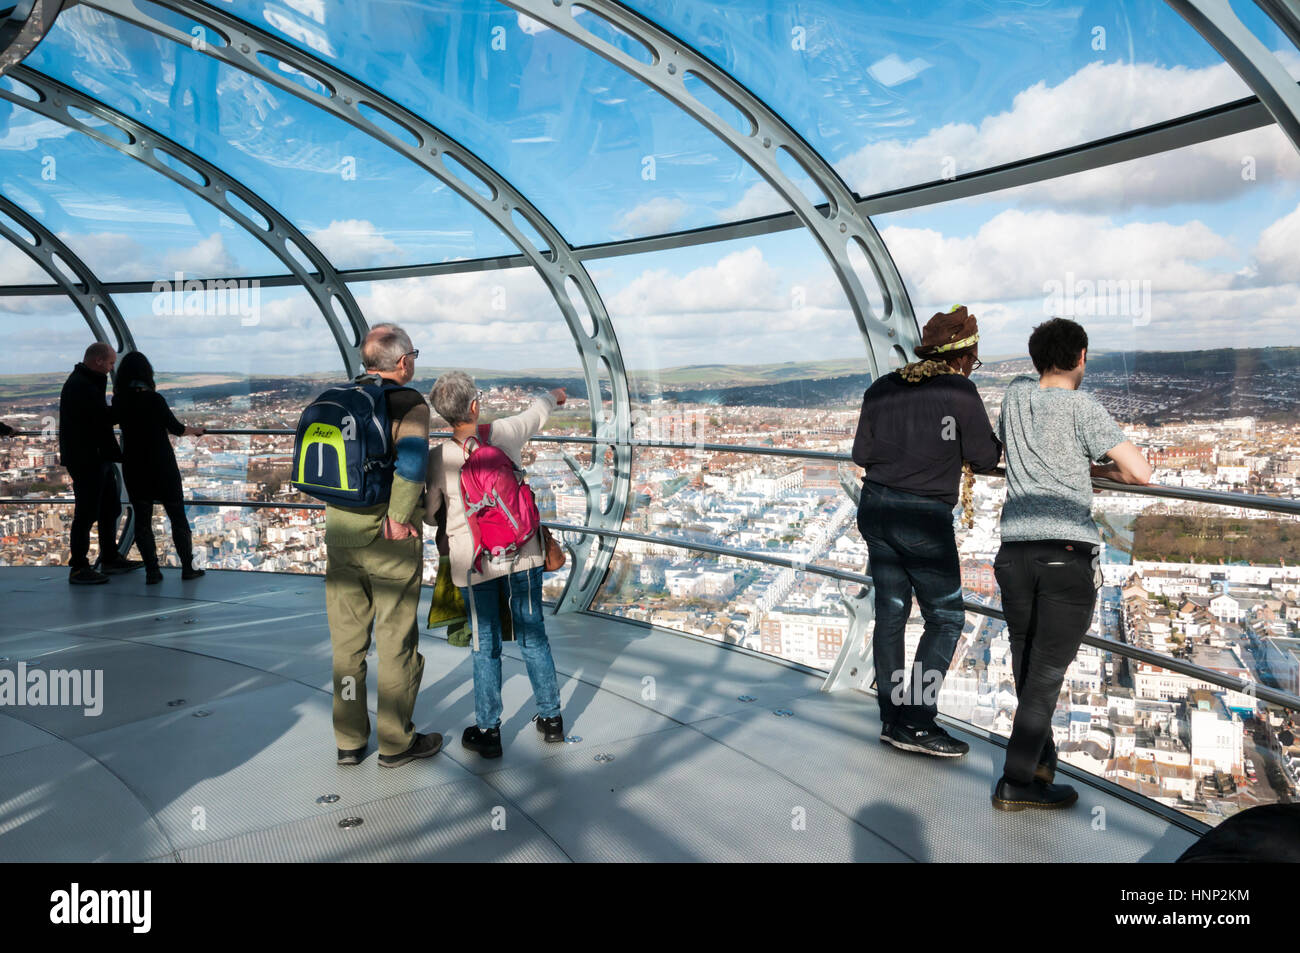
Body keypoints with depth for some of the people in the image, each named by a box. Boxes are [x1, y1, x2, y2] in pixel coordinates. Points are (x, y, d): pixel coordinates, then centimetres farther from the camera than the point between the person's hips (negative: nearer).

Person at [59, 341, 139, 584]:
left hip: (99, 458, 11)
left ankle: (110, 559, 27)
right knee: (86, 513, -6)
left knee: (110, 509, 17)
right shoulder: (78, 386, -17)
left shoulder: (89, 382, 16)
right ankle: (78, 569, 1)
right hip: (85, 460, -11)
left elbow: (103, 416, 14)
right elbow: (104, 416, -23)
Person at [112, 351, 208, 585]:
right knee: (177, 515, 9)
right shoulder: (154, 399, -15)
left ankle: (152, 571, 3)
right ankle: (187, 567, 12)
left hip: (134, 467, 3)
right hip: (162, 466, -3)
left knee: (142, 519, 8)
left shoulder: (119, 401, -4)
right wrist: (195, 430, 12)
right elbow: (176, 429, -4)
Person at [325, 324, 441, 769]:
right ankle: (396, 742, 18)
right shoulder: (410, 403, -12)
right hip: (390, 542, -6)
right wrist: (399, 517, -18)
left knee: (346, 640, 14)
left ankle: (348, 740, 24)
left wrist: (337, 518, 9)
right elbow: (411, 460, -28)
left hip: (340, 534, 6)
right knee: (397, 641, 7)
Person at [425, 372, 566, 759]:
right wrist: (552, 396, 37)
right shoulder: (505, 433, -7)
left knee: (486, 646, 9)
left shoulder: (438, 458, -11)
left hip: (474, 562, -1)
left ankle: (488, 730, 18)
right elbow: (537, 413, 15)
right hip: (522, 553, 2)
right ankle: (551, 717, 25)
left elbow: (428, 510, 2)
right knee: (533, 636, 13)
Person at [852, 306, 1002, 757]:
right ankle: (918, 722, 3)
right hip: (925, 517, -6)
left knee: (890, 613, 13)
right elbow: (985, 458, -3)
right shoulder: (960, 391, -9)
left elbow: (861, 453, 8)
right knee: (946, 617, 5)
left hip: (875, 506, 6)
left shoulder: (882, 388, 7)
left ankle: (893, 719, 20)